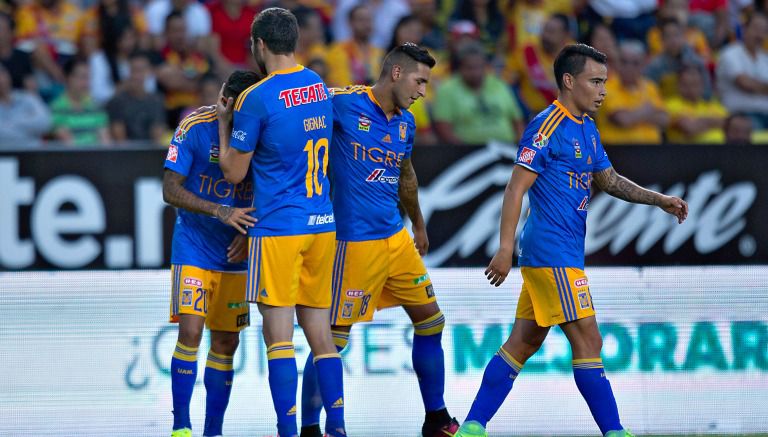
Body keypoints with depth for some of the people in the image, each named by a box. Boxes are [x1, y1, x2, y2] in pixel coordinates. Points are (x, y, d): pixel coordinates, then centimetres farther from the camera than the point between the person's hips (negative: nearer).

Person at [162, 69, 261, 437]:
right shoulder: (195, 128, -14)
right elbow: (170, 190, -14)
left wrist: (248, 234, -11)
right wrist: (219, 211, -27)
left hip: (235, 255, 3)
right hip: (193, 250, -3)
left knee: (226, 341, 5)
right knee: (190, 331, -14)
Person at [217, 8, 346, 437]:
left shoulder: (255, 99, -12)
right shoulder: (320, 86, 9)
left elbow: (234, 172, -5)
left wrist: (224, 125, 11)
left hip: (279, 227, -6)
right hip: (323, 224, 6)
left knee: (279, 335, -4)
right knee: (321, 334, 10)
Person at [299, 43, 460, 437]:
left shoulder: (406, 123, 10)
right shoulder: (342, 104, -13)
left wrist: (419, 226, 37)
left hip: (396, 238, 8)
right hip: (355, 241, -8)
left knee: (430, 321, 12)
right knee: (333, 338, -4)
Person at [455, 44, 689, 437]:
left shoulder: (587, 129, 16)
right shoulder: (547, 127, -13)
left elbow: (609, 180, 25)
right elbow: (516, 188, -15)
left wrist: (658, 200, 12)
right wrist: (505, 249, -21)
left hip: (562, 253, 10)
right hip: (553, 252, -10)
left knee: (524, 342, 9)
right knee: (588, 341, -9)